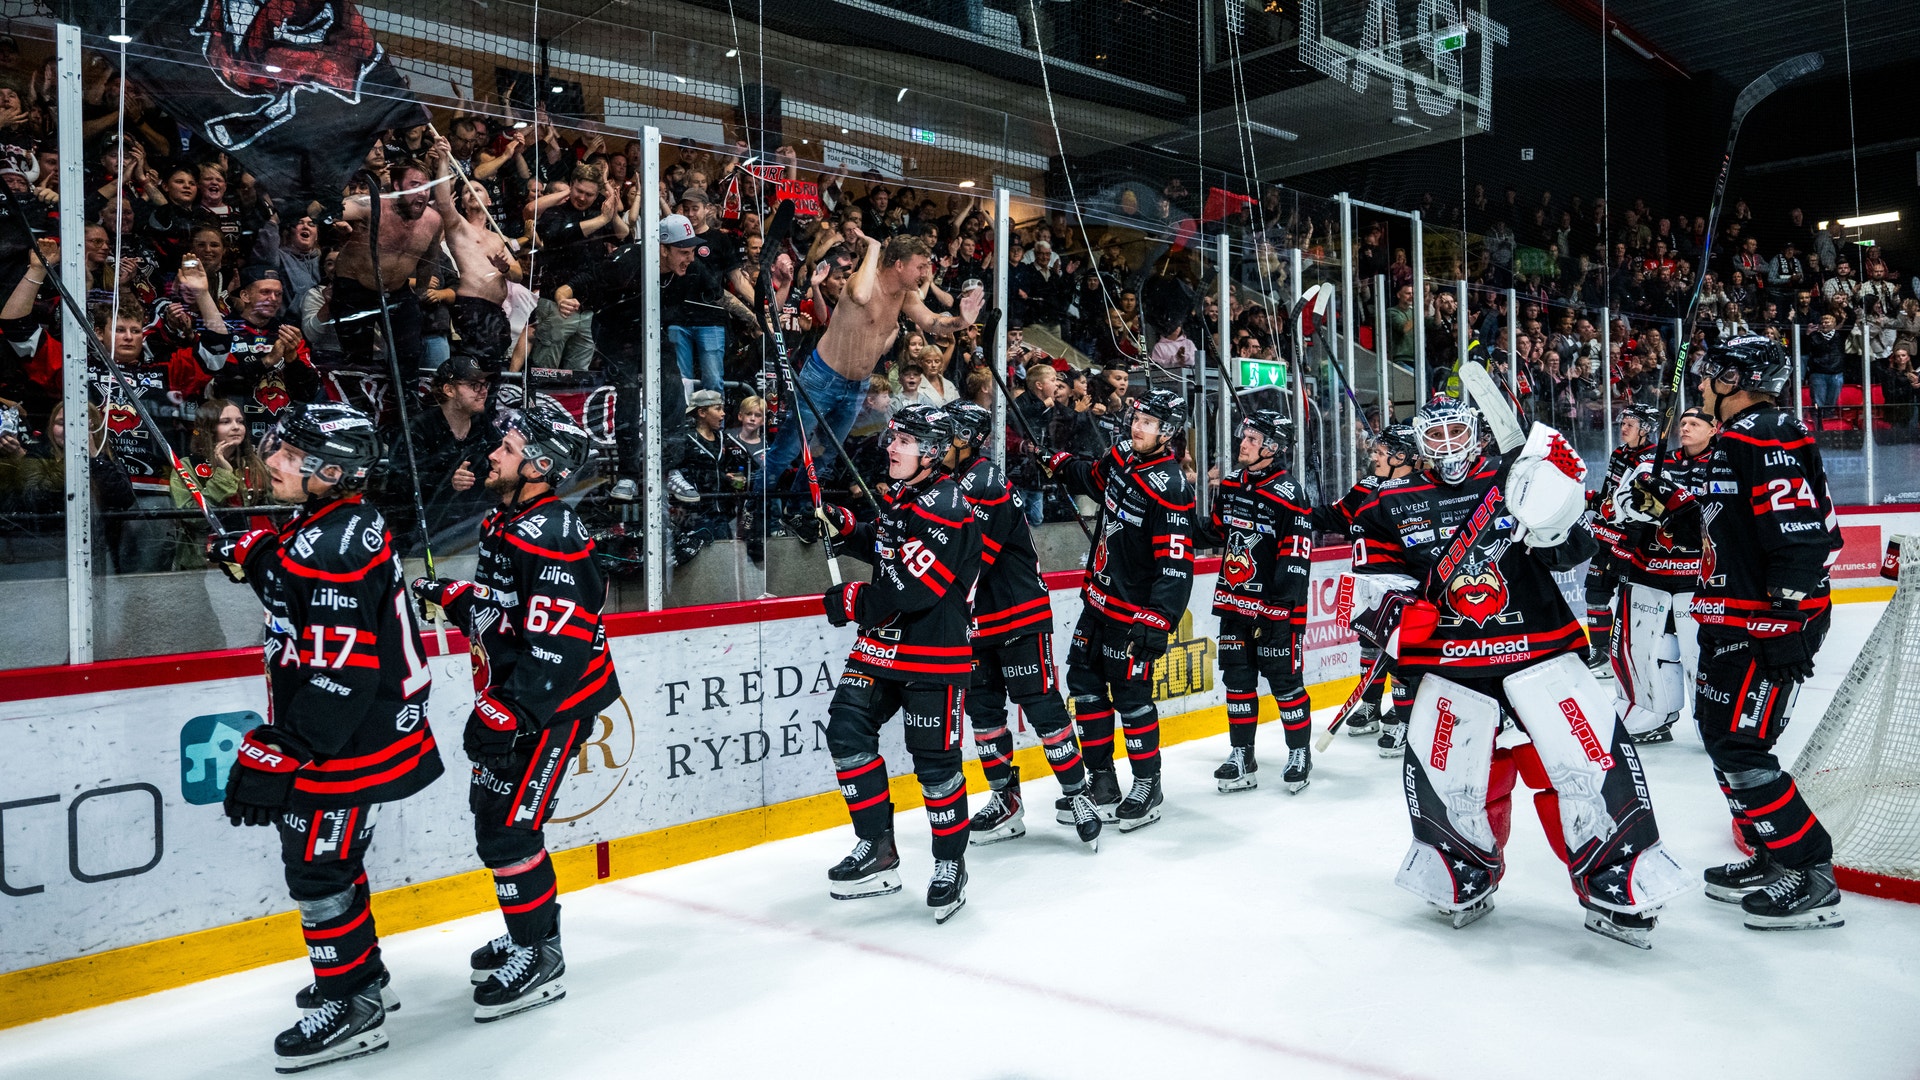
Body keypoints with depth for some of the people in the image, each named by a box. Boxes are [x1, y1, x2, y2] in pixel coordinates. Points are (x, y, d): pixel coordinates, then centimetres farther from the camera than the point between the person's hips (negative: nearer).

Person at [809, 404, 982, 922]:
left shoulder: (945, 506, -18)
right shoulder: (901, 496, 12)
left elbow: (915, 588, -25)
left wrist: (853, 601, -15)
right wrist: (842, 523, 10)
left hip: (933, 653, -9)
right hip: (883, 645, 9)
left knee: (935, 761, -2)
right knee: (847, 728, -2)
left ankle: (950, 864, 16)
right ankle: (877, 848, 10)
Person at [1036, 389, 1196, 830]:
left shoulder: (1170, 489, -21)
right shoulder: (1122, 458, 4)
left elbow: (1175, 565, -25)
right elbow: (1092, 477, 30)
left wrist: (1158, 622, -29)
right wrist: (1058, 462, 18)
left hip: (1134, 612, -9)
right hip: (1098, 600, 9)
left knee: (1130, 695, -2)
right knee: (1084, 682, 13)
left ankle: (1148, 786, 16)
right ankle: (1102, 780, 24)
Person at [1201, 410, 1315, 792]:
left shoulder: (1287, 495, -14)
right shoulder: (1230, 486, 8)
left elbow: (1295, 556, -17)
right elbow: (1216, 531, 23)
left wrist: (1280, 608, -21)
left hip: (1274, 607, -7)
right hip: (1234, 602, 7)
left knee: (1284, 680, 2)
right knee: (1237, 678, 11)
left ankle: (1300, 753, 18)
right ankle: (1241, 757, 20)